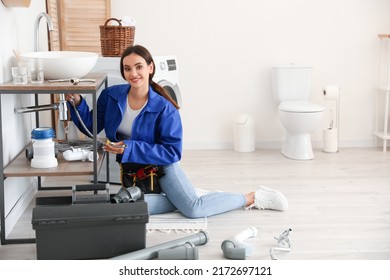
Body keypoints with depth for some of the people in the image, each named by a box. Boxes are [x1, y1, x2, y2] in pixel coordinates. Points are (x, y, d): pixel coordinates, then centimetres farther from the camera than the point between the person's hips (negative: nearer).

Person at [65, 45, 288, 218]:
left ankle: (254, 197, 0)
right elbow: (91, 126, 2)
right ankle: (183, 197, -2)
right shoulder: (111, 96, -10)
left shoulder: (164, 108, -21)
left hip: (162, 164, -5)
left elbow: (172, 152, -21)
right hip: (131, 168, 5)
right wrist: (77, 103, -16)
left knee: (194, 209, -20)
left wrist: (129, 148, -28)